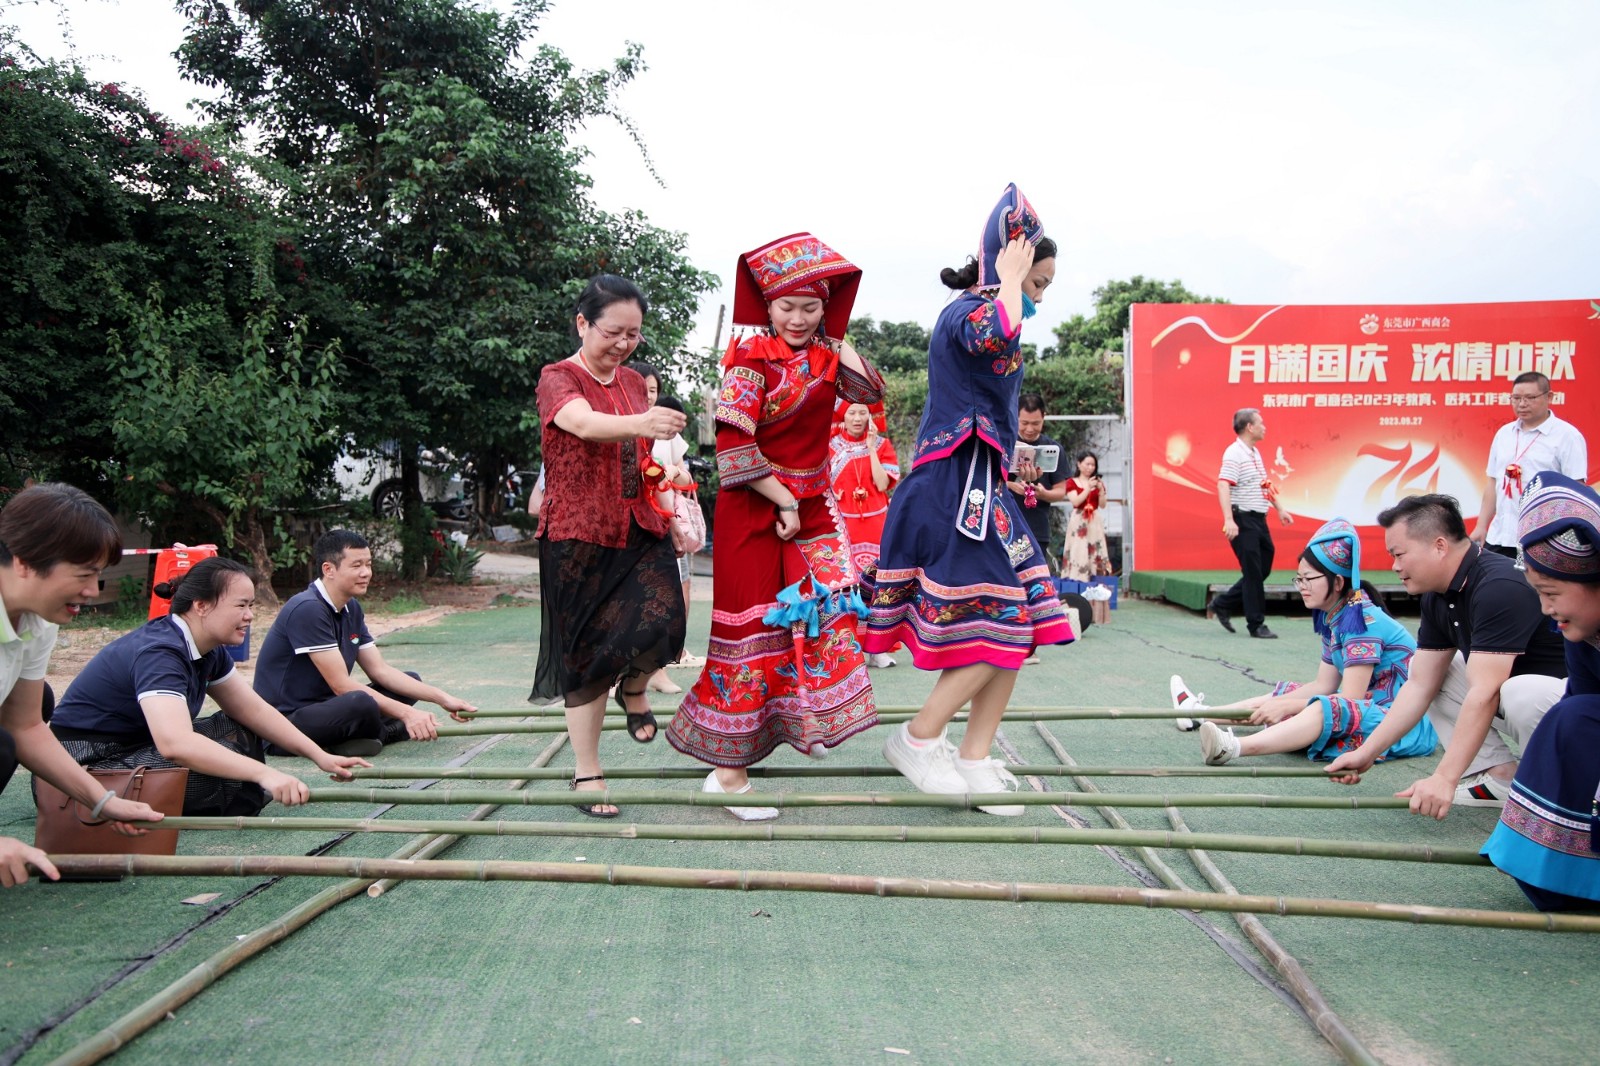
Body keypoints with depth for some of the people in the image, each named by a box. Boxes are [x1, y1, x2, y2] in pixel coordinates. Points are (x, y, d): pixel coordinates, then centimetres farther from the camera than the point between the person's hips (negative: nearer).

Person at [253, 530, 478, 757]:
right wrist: (405, 713, -26)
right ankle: (388, 733, -4)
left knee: (411, 680, 12)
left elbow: (380, 670, 8)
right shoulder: (308, 609, -21)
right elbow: (341, 685, -23)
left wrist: (443, 698, -1)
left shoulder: (351, 608, 8)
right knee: (361, 703, -36)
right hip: (285, 719, -10)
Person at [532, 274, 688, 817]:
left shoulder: (634, 383, 13)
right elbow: (585, 424, -31)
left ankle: (632, 688, 15)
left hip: (640, 529, 4)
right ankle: (586, 773, 16)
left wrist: (665, 513, 19)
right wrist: (641, 423, -50)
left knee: (660, 622, -19)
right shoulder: (558, 379, -7)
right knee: (587, 654, 1)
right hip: (579, 534, -4)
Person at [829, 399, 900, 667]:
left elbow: (883, 484, -6)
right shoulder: (831, 446, 5)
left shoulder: (881, 444, 6)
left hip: (875, 523, 1)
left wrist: (871, 448, -7)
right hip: (843, 523, 0)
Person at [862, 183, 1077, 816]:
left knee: (1017, 623, 7)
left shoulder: (979, 311, 22)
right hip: (956, 487, -11)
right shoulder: (968, 310, -9)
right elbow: (996, 336, -34)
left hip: (979, 488, 11)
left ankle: (974, 761, 13)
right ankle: (916, 740, 3)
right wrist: (1009, 282, -19)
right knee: (996, 623, -10)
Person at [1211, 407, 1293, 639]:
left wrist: (1280, 508, 27)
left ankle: (1223, 605, 23)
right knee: (1253, 573, -3)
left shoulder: (1255, 453, 16)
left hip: (1259, 519, 9)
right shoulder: (1234, 454, -14)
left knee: (1263, 569, 13)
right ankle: (1256, 624, 6)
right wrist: (1229, 520, -34)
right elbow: (1223, 486, -25)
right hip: (1243, 520, -9)